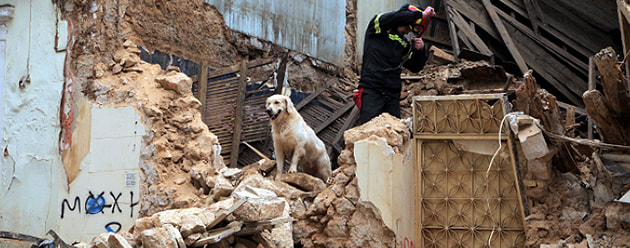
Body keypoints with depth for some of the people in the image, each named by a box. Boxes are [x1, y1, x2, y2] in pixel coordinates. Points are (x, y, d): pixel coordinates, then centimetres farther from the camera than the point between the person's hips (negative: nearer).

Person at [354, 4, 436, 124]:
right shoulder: (376, 26, 1)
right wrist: (422, 14, -12)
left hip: (393, 95, 6)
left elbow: (415, 68, 21)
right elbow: (396, 17, -19)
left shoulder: (404, 43, 17)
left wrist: (420, 50, 2)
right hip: (371, 90, -6)